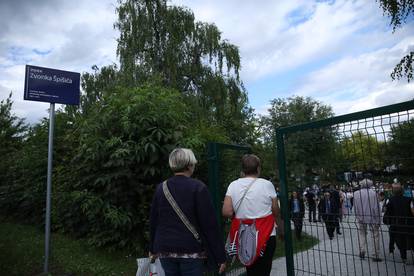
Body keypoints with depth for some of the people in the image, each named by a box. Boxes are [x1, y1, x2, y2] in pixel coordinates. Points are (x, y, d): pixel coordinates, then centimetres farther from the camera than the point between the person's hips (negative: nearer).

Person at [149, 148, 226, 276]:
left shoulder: (161, 188, 2)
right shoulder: (198, 187, -12)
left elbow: (153, 221, 10)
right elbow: (210, 224, -13)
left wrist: (153, 248, 23)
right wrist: (220, 256, -6)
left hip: (165, 250, 5)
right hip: (191, 251, -4)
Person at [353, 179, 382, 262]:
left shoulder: (356, 193, -4)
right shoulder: (373, 193, -12)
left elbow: (355, 207, -1)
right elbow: (376, 207, -10)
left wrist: (358, 217, 9)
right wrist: (378, 220, -2)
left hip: (361, 218, 2)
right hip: (372, 218, -2)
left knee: (362, 233, 18)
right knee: (375, 236, 8)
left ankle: (362, 250, 9)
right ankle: (376, 255, 12)